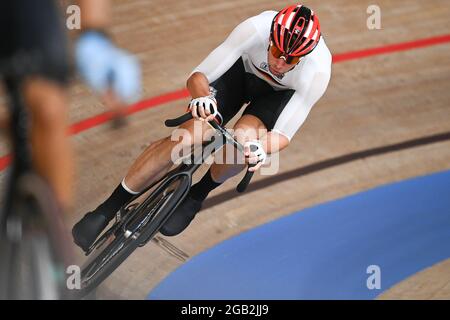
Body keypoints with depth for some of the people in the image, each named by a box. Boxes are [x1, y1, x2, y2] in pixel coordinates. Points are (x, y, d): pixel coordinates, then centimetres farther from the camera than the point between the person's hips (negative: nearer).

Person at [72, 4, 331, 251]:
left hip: (279, 93, 0)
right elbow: (198, 77, -33)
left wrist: (260, 147, -57)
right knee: (191, 135, -21)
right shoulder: (257, 29, -38)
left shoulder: (317, 72, -38)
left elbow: (283, 135, -34)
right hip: (241, 69, 0)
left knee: (243, 138, -32)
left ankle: (197, 196, 0)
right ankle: (107, 209, -11)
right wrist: (202, 96, -56)